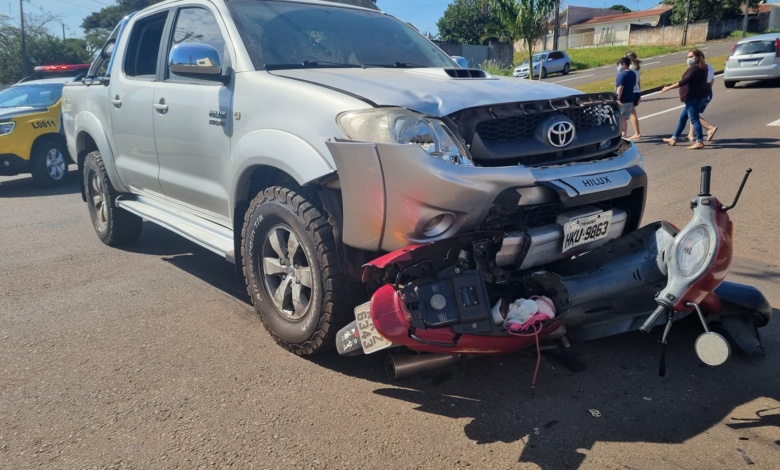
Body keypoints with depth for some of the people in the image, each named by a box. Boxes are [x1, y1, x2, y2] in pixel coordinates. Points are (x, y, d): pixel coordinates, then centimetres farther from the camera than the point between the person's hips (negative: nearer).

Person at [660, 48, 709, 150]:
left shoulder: (695, 68, -16)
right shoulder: (700, 68, 17)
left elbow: (684, 81, -24)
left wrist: (669, 87, -21)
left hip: (694, 98, -11)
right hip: (696, 97, 11)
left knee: (694, 119, -10)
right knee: (682, 118, 16)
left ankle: (699, 142, -10)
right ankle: (674, 138, 23)